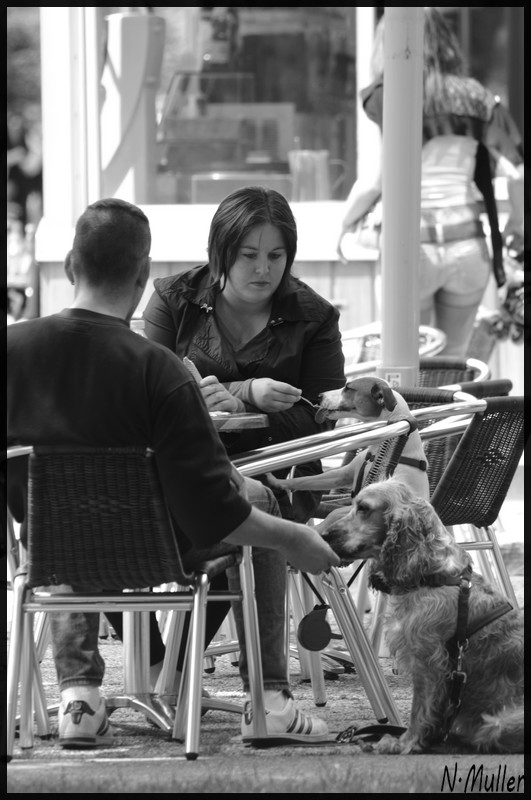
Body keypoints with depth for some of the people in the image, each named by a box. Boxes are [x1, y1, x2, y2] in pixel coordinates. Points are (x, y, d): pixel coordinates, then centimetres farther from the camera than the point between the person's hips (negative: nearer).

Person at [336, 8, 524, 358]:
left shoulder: (390, 98, -7)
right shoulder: (475, 99, 3)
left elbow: (376, 179, -14)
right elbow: (516, 169, -2)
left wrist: (346, 224, 2)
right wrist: (518, 221, 15)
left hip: (413, 249, -3)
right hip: (468, 246, 3)